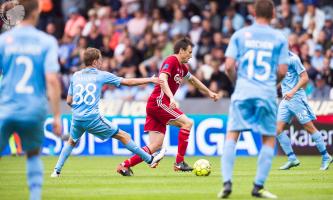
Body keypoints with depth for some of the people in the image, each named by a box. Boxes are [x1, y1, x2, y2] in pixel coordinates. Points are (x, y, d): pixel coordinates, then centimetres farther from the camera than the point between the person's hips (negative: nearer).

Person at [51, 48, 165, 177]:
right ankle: (150, 159, 10)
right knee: (123, 136, 6)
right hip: (93, 118, -4)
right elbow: (128, 82, 4)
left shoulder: (75, 76, 11)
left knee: (72, 142, 31)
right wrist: (150, 80, 11)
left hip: (76, 118, 4)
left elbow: (69, 101, 12)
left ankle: (56, 170, 22)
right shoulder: (101, 75, 1)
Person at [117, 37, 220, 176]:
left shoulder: (182, 67, 20)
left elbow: (193, 80, 38)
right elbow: (162, 79, -26)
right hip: (158, 101, -9)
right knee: (187, 123, -12)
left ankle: (125, 165, 0)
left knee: (156, 146, 2)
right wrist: (172, 98, -37)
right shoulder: (171, 61, -9)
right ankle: (179, 162, -11)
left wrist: (209, 93, 44)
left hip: (153, 105, 9)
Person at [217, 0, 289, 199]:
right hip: (267, 93, -1)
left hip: (243, 92, 1)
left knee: (232, 135, 6)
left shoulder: (240, 35, 5)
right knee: (269, 139, 11)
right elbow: (282, 71, 0)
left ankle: (227, 182, -8)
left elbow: (229, 66, -1)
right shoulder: (279, 38, 4)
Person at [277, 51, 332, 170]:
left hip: (296, 97, -8)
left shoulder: (293, 59, -11)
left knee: (309, 127, -4)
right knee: (278, 129, -3)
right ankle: (292, 159, 3)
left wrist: (292, 91, -22)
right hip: (285, 99, 8)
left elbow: (305, 78, -13)